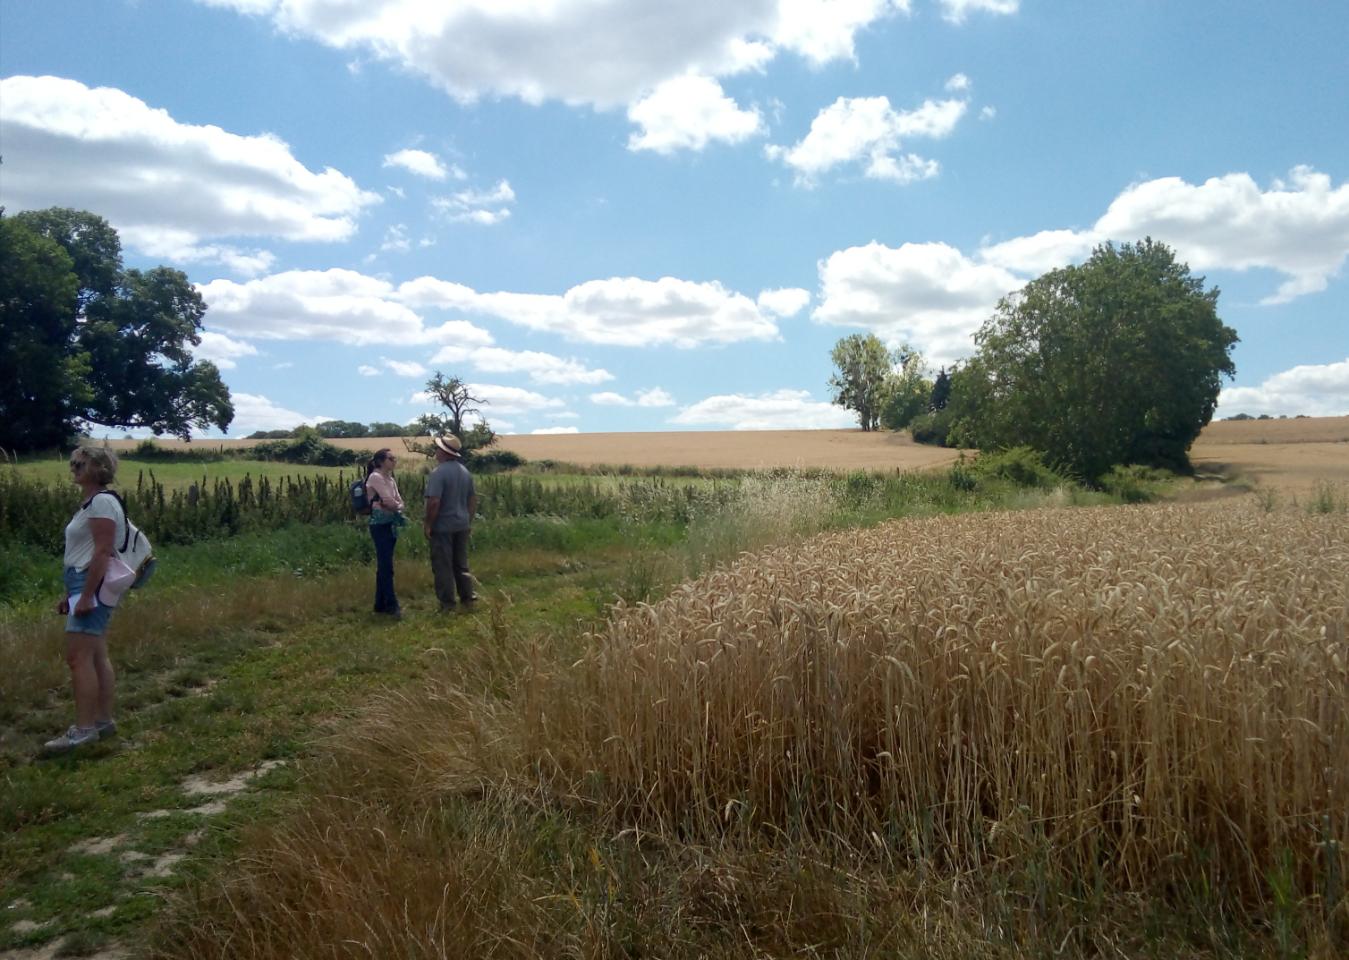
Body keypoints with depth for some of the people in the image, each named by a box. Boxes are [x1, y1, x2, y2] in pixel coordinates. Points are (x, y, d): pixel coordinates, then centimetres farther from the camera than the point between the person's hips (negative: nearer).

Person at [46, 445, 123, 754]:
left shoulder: (102, 501, -13)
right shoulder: (89, 502, 17)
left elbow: (103, 552, -20)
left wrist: (86, 596, -22)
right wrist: (70, 594, 19)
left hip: (93, 586, -10)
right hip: (83, 585, 10)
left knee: (79, 657, -10)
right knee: (96, 657, 11)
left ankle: (84, 728, -6)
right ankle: (104, 721, 17)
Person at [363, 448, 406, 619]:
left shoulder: (391, 479, 15)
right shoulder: (375, 477, -12)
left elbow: (399, 502, 9)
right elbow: (390, 502, -18)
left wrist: (396, 506, -12)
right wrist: (396, 505, 2)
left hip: (390, 525, 9)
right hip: (380, 526, -9)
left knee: (384, 565, 12)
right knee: (386, 566, -6)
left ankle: (381, 604, 19)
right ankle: (391, 605, -1)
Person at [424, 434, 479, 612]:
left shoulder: (438, 473, -17)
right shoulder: (465, 471, 7)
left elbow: (434, 502, -22)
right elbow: (473, 499, 13)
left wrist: (427, 524, -13)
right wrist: (469, 519, 21)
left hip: (443, 526, -7)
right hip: (462, 525, 7)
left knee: (442, 566, 2)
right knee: (461, 563, 16)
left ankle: (447, 603, 6)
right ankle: (467, 597, 18)